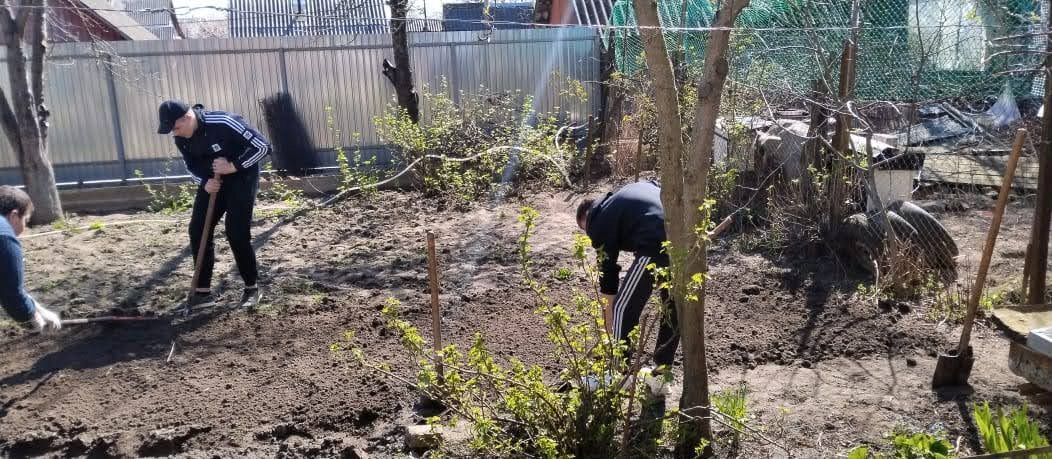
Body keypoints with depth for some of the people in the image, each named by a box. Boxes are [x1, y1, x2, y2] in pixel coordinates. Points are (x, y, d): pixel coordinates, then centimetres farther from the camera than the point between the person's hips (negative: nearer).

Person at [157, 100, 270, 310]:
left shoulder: (224, 123, -29)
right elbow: (191, 165, 8)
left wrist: (233, 166, -29)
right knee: (197, 230, -1)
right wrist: (204, 182, -13)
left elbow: (263, 146, -26)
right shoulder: (180, 137, -8)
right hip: (212, 181, 7)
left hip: (241, 177, -7)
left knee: (237, 233, -12)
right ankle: (203, 291, 9)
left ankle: (252, 288, 6)